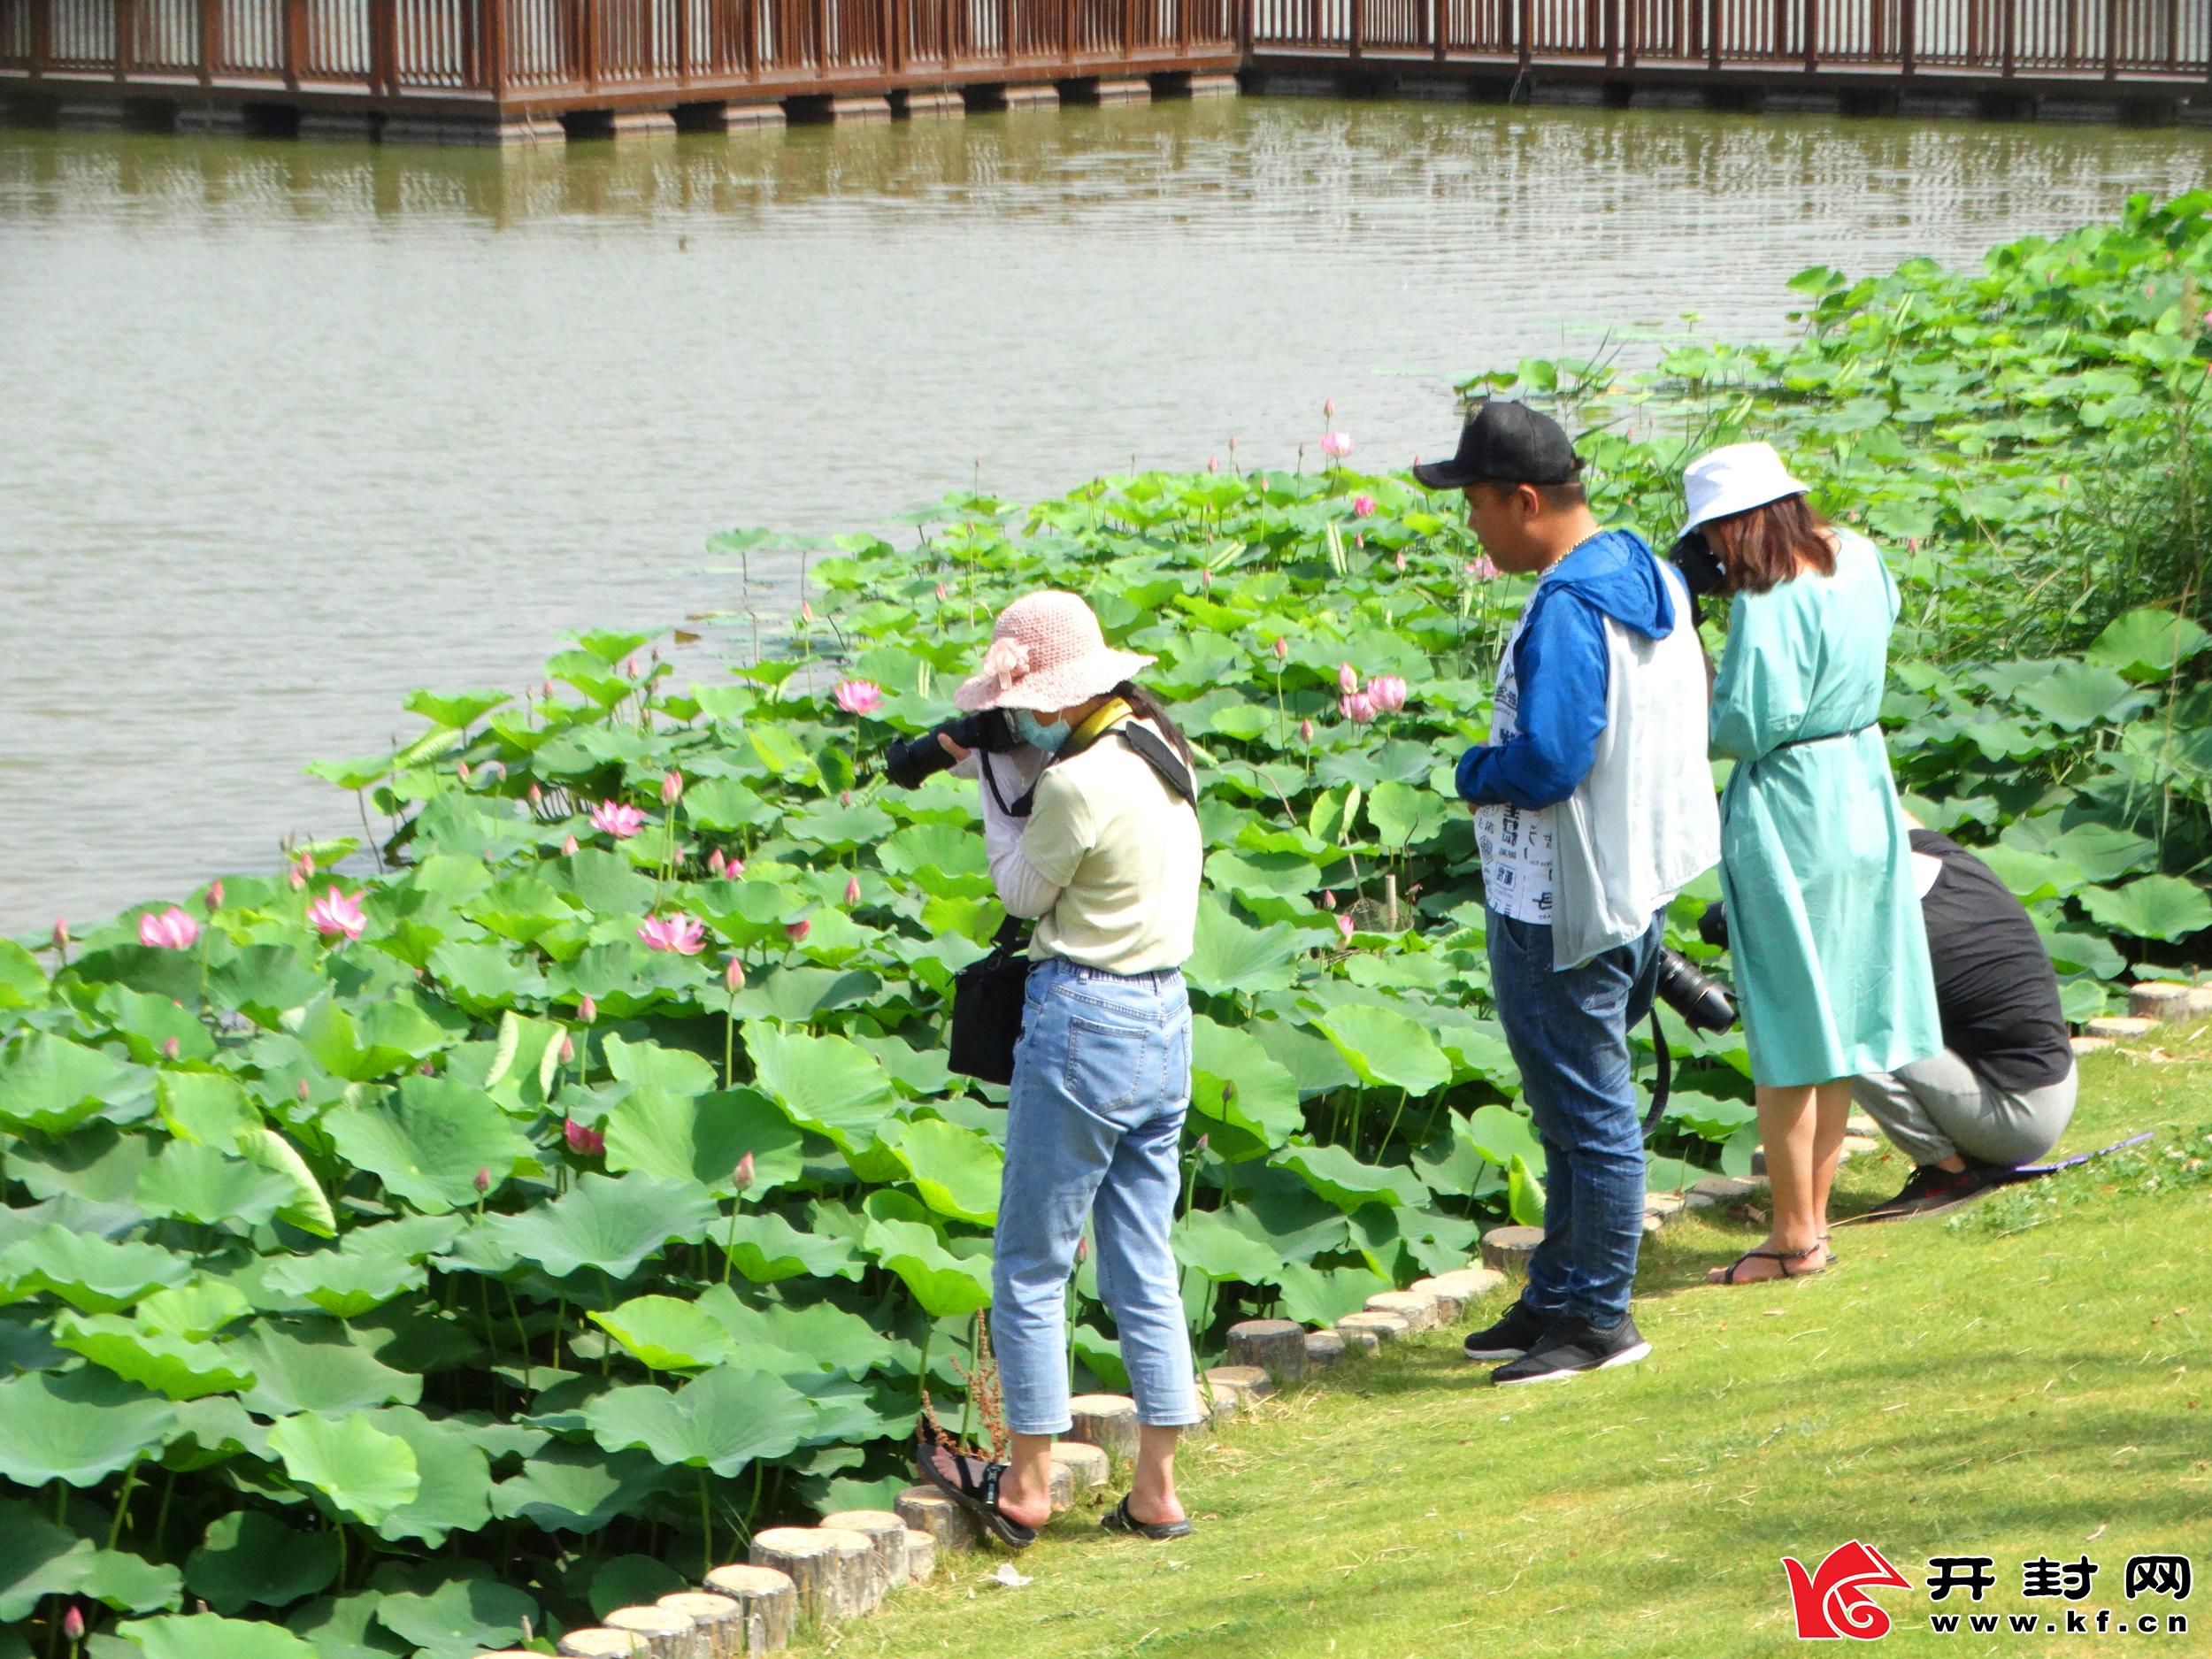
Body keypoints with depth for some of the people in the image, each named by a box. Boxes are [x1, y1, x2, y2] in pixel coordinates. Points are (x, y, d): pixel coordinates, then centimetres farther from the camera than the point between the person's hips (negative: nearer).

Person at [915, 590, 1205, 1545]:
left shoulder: (1076, 783, -20)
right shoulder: (1162, 747, 6)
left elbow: (1023, 892, -5)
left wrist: (996, 775, 1)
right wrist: (1000, 761, 5)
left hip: (1083, 1019, -9)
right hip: (1167, 1017, 9)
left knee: (1031, 1267, 5)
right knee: (1145, 1269, 12)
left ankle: (1026, 1485, 11)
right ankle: (1155, 1490, 12)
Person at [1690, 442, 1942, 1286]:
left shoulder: (1765, 607, -21)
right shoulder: (1858, 562, 3)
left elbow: (1746, 729, -24)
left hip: (1786, 813, -8)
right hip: (1864, 795, 9)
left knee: (1786, 1031, -1)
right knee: (1837, 1021, 14)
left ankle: (1793, 1239, 4)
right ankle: (1813, 1218, 22)